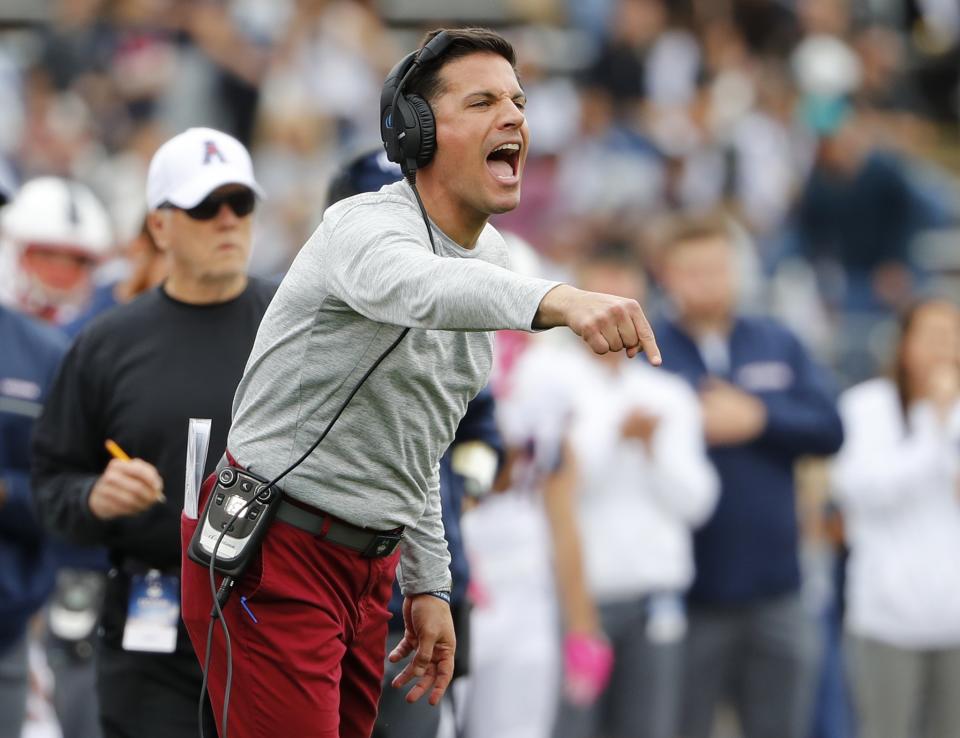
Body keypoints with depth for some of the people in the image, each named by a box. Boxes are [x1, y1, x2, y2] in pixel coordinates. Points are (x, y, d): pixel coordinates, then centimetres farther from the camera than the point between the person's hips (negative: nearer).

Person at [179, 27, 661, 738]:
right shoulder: (367, 225, -18)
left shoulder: (492, 257, 10)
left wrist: (427, 586, 18)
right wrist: (559, 299, -62)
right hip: (275, 554, -8)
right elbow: (417, 287, -45)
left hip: (369, 563, 8)